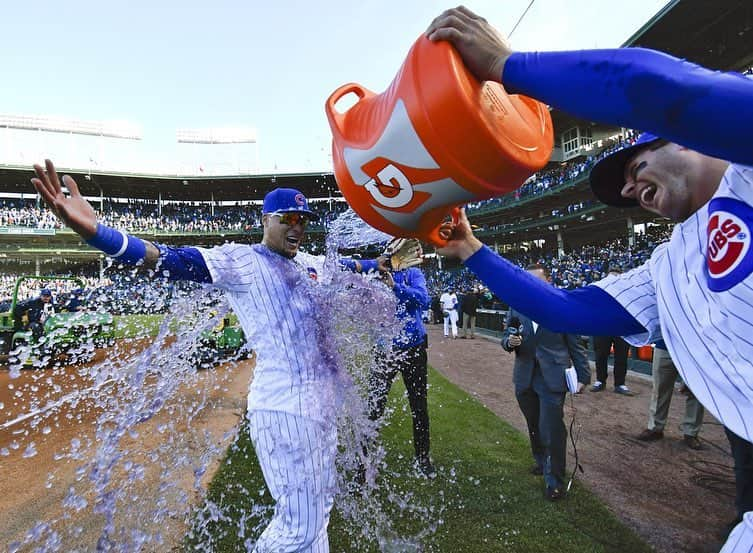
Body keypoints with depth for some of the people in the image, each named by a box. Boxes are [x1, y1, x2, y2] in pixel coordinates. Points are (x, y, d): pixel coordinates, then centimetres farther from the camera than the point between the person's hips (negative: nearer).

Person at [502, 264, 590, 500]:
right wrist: (509, 342, -15)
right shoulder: (516, 308, 5)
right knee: (534, 426, 18)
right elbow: (506, 338, 8)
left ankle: (555, 480, 12)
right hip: (525, 379, 4)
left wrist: (583, 375, -2)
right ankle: (542, 461, 41)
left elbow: (575, 345, 0)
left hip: (552, 379, -4)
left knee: (552, 428, -5)